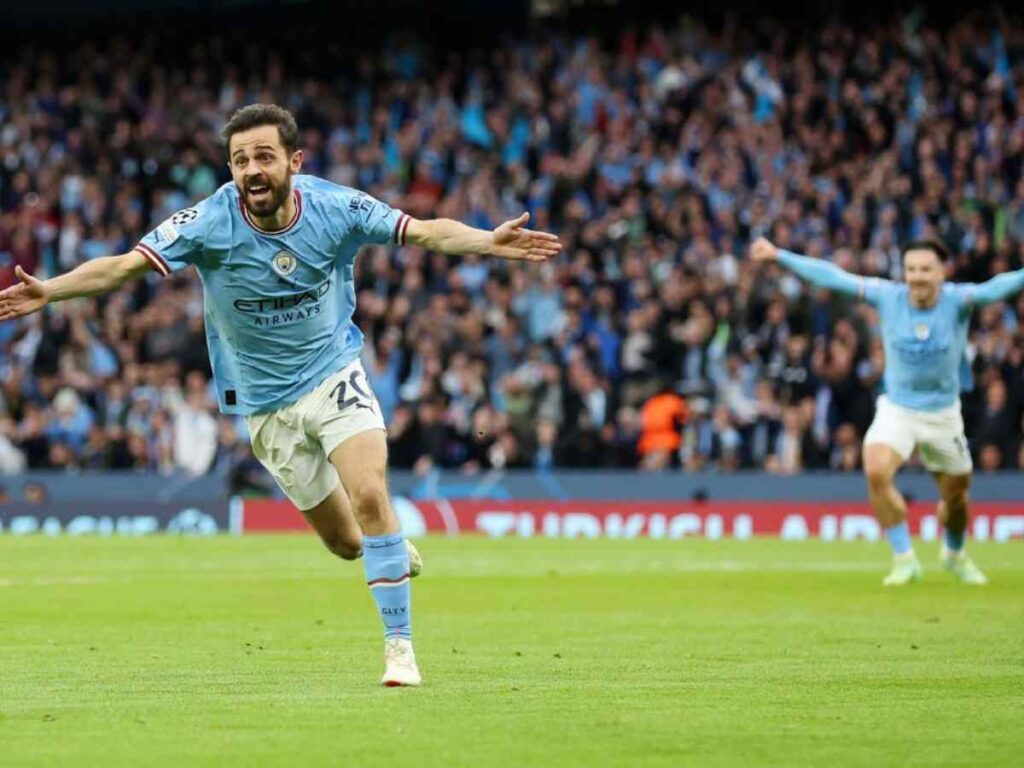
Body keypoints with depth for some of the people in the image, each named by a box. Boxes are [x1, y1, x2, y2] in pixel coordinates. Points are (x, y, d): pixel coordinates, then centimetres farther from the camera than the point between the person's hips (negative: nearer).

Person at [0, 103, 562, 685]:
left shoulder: (336, 207, -15)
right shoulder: (208, 224, -19)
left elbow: (427, 232, -12)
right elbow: (124, 266, -21)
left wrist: (491, 241, -28)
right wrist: (47, 292, -34)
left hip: (334, 372, 0)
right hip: (265, 402, 1)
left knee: (369, 496, -23)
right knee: (345, 541, 6)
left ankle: (400, 646, -14)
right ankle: (393, 549, 44)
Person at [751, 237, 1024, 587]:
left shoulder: (958, 300, -16)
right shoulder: (888, 296, -11)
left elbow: (995, 288, -34)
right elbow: (833, 277, -8)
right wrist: (779, 255, -7)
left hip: (943, 414, 0)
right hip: (896, 409, 0)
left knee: (956, 495, 13)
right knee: (876, 472, -26)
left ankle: (954, 554, 45)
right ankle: (905, 559, -13)